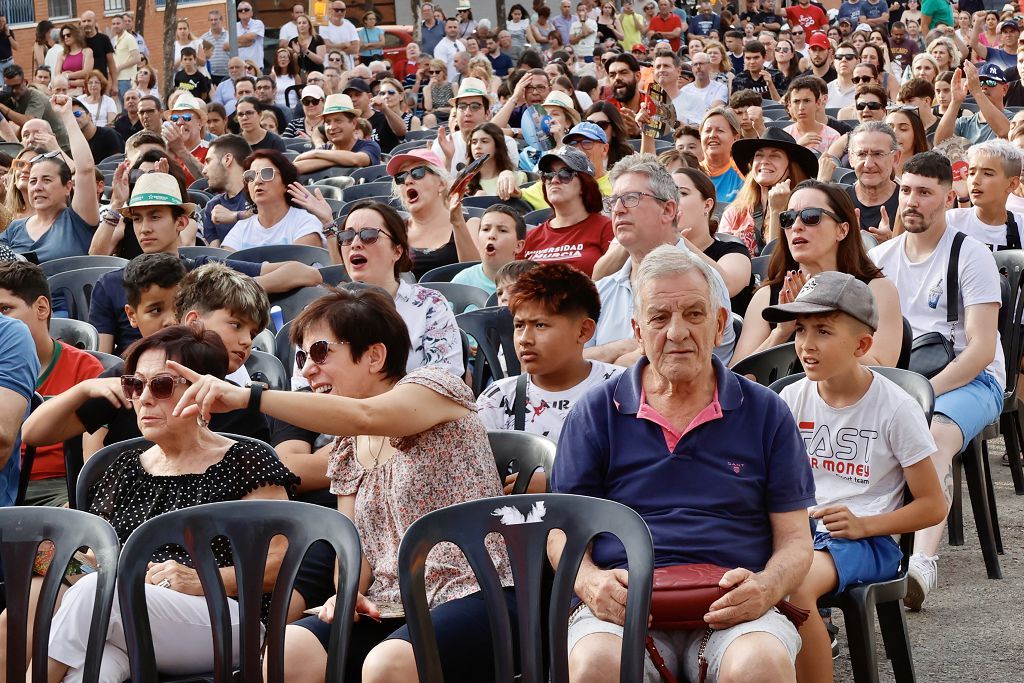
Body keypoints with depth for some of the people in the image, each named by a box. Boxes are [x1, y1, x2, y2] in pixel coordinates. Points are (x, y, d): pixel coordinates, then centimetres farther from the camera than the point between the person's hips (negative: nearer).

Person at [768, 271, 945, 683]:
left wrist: (863, 525, -15)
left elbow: (932, 506, -1)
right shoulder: (793, 399, 8)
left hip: (866, 539, -4)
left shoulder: (896, 409, -4)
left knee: (794, 586, -35)